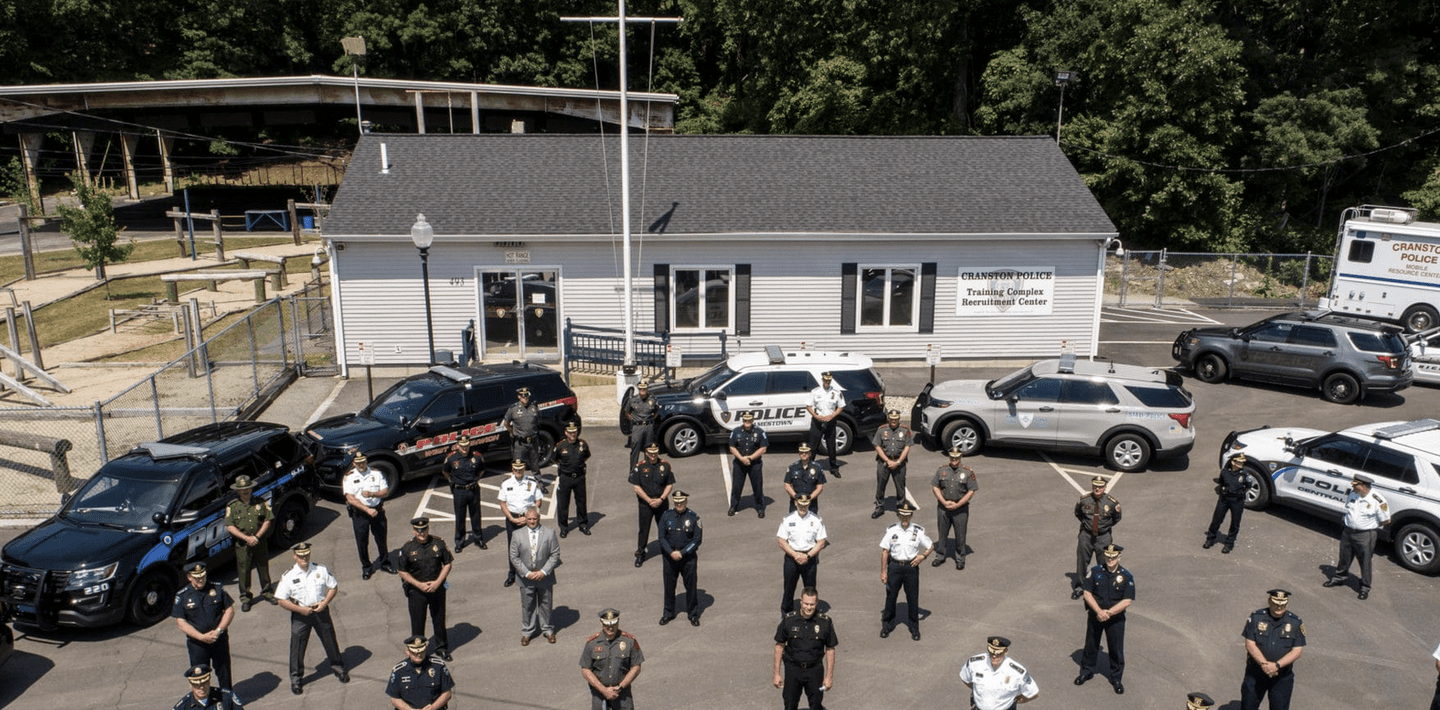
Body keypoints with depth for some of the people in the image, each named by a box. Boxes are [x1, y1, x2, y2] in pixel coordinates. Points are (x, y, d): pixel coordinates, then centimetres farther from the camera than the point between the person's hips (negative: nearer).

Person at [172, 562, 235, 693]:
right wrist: (201, 637, -17)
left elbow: (230, 610, 2)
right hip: (196, 643, -1)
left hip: (219, 639, 1)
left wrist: (218, 631, -12)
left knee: (223, 669, 11)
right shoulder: (182, 596, -4)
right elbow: (180, 622, -7)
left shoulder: (217, 589, 0)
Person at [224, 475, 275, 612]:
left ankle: (266, 592, 28)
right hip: (242, 545, -1)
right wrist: (246, 538, -18)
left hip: (260, 543, 1)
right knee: (243, 571, 5)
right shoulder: (232, 506, -2)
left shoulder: (261, 502, 1)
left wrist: (257, 536, -13)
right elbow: (230, 526, -8)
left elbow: (268, 520, -1)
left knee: (263, 568, 11)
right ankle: (245, 598, 19)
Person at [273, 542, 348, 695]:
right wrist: (300, 609, -18)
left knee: (330, 640, 13)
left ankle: (337, 667, 34)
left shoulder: (321, 570, -4)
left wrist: (324, 603, -11)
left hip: (321, 611, 2)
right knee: (297, 646, 4)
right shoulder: (288, 576, -11)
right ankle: (296, 678, 23)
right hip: (300, 614, -2)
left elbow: (332, 587, 4)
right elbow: (282, 600, -9)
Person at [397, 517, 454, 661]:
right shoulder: (407, 548, -10)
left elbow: (447, 563, 1)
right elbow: (402, 572, -5)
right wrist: (419, 585, -13)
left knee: (439, 619, 13)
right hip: (416, 590, -1)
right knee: (417, 622, 8)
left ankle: (441, 648, 31)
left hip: (437, 588, 1)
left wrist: (437, 582, -10)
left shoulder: (438, 543, -7)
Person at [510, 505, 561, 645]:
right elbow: (514, 557, -4)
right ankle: (527, 632, 30)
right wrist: (527, 573, -13)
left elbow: (555, 555, -6)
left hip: (545, 577, 0)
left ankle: (547, 629, 33)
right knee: (527, 606, 12)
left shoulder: (549, 533, -7)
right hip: (526, 578, 0)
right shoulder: (518, 536, -6)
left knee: (545, 604, 14)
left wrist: (543, 572, -15)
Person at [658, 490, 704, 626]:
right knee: (669, 585, 12)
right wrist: (671, 552, -15)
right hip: (670, 557, 2)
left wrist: (682, 553, -15)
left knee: (691, 586, 6)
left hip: (688, 558, -2)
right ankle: (668, 613, 29)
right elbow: (662, 537, -1)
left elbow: (697, 539, -9)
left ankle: (693, 614, 22)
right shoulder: (666, 516, -2)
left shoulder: (693, 517, -8)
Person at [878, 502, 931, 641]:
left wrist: (922, 556, -11)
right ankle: (886, 626, 28)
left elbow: (931, 546, 8)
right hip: (894, 566, 0)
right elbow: (885, 551, -1)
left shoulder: (918, 531, -5)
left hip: (911, 567, 0)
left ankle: (915, 629, 27)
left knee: (913, 598, 9)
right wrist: (883, 571, -2)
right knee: (890, 597, 10)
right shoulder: (891, 530, -5)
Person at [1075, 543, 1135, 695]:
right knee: (1091, 644, 15)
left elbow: (1127, 601, -12)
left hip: (1116, 618, -1)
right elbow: (1087, 593, -7)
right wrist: (1099, 611, -18)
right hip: (1095, 615, 1)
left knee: (1116, 649, 7)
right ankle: (1087, 671, 34)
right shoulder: (1095, 571, -6)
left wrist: (1109, 612, -18)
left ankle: (1116, 678, 25)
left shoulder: (1126, 576, -9)